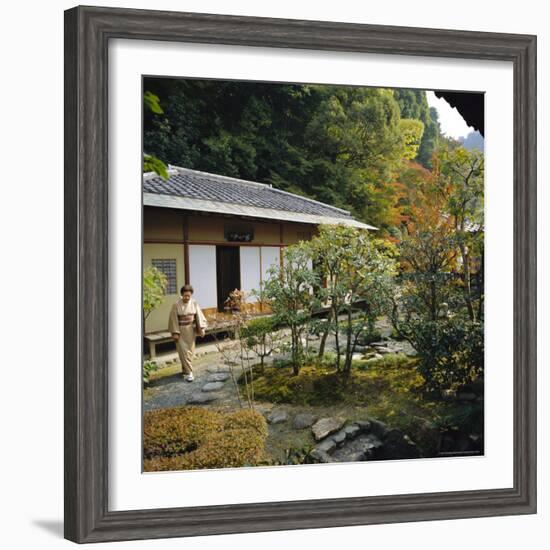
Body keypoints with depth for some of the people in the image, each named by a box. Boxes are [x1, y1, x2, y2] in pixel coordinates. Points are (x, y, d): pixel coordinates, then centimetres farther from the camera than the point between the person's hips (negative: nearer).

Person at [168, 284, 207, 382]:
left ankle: (185, 370, 28)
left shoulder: (194, 303, -2)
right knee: (184, 351, -6)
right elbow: (174, 319, -9)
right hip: (181, 331, -4)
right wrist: (175, 333, -12)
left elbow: (199, 316, -2)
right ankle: (188, 372, -4)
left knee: (190, 351, 11)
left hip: (191, 331, 4)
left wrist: (201, 328, -11)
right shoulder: (176, 305, -12)